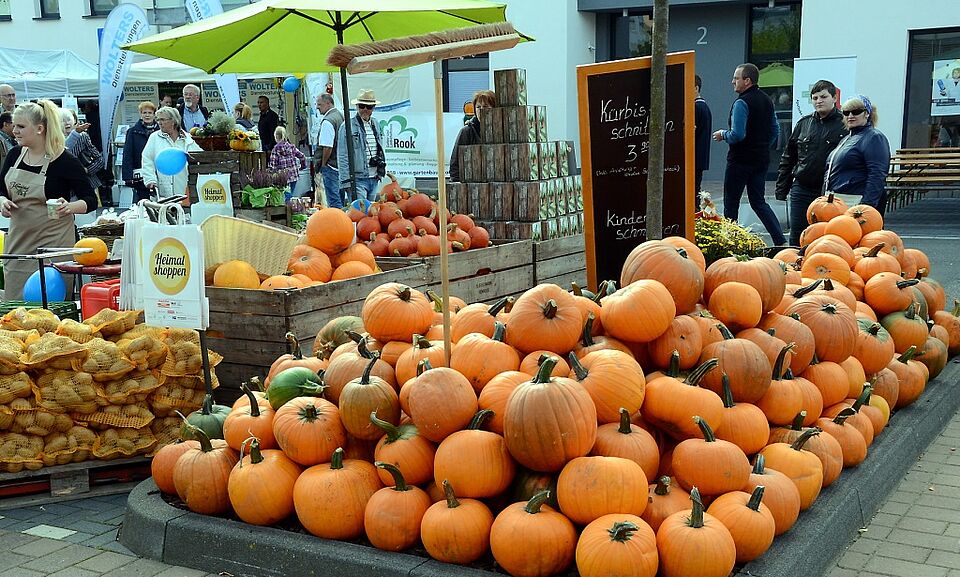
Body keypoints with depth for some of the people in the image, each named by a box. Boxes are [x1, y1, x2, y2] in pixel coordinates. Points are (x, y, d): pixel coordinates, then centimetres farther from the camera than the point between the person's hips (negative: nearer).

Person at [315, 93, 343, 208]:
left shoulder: (327, 121, -16)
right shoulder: (341, 115, 12)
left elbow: (327, 147, -22)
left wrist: (323, 164, -9)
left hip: (331, 166, -9)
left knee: (334, 201, -6)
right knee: (341, 200, 15)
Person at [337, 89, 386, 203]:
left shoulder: (375, 125, 15)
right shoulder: (348, 126, -6)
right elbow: (342, 156, -8)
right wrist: (346, 181, -13)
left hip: (374, 178, 7)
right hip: (357, 179, -7)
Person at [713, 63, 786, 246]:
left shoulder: (742, 103, -16)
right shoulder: (767, 100, 11)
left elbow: (737, 135, -23)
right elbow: (775, 131, 16)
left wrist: (723, 135, -4)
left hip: (740, 160, -8)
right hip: (762, 159, 8)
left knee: (731, 203, 2)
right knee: (758, 201, 13)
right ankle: (780, 240, 4)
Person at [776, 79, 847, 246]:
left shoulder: (844, 125, -3)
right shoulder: (803, 123, 11)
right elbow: (788, 158, 15)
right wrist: (781, 189, 11)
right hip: (801, 190, 4)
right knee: (796, 237, 7)